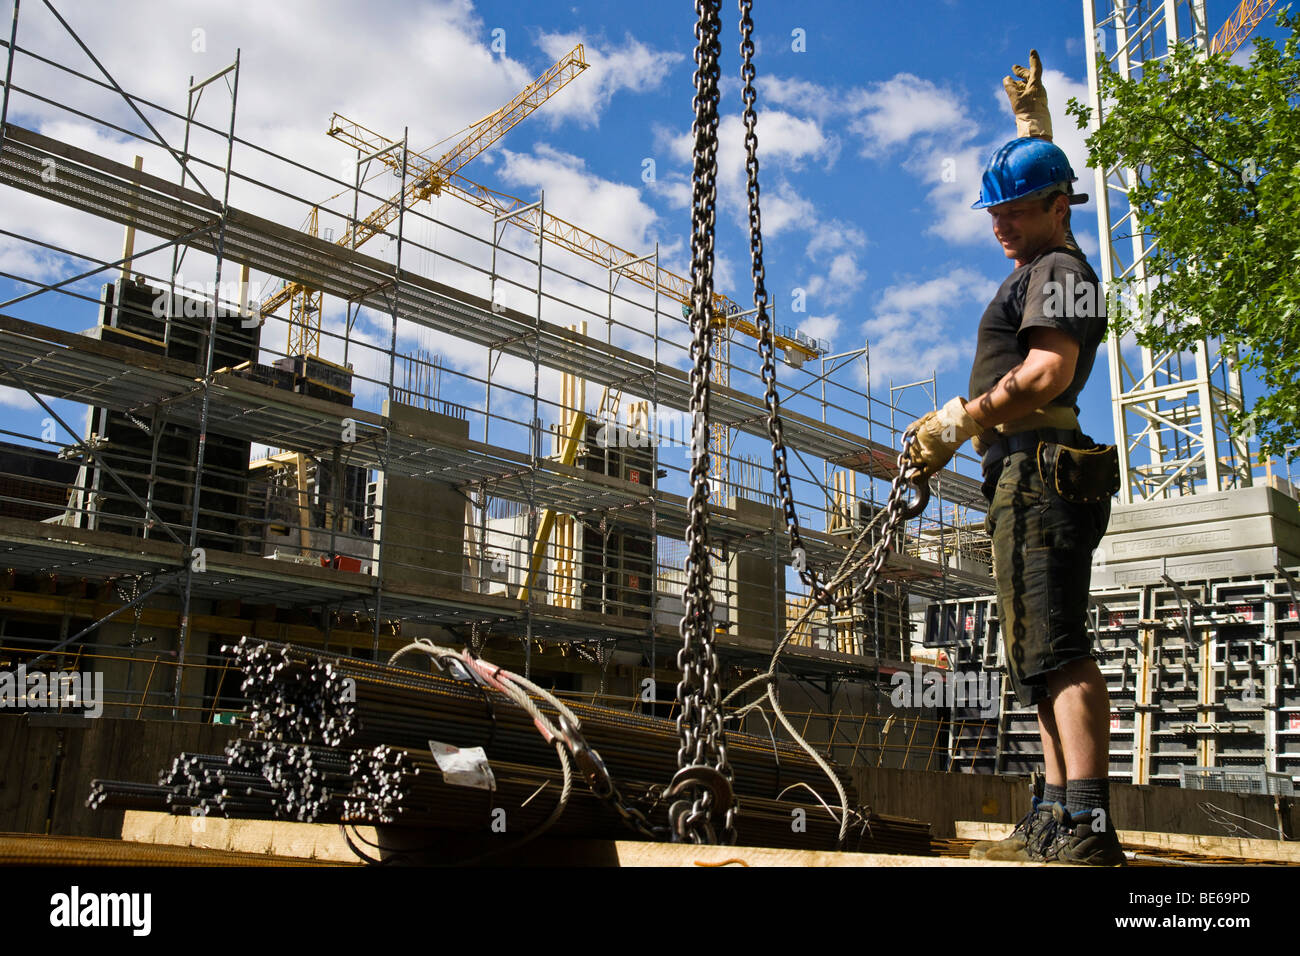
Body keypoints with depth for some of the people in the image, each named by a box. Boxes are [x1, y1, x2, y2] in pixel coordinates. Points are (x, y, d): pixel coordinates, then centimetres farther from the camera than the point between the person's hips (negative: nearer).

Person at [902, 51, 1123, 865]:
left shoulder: (1058, 271, -5)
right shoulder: (1048, 262, 25)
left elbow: (1048, 372, -21)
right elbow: (1041, 179, 46)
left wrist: (957, 421, -17)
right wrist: (1032, 117, 52)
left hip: (1040, 468, -11)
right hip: (1030, 476, 11)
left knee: (1054, 646, -18)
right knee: (1043, 651, 7)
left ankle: (1088, 827, -21)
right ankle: (1059, 820, 10)